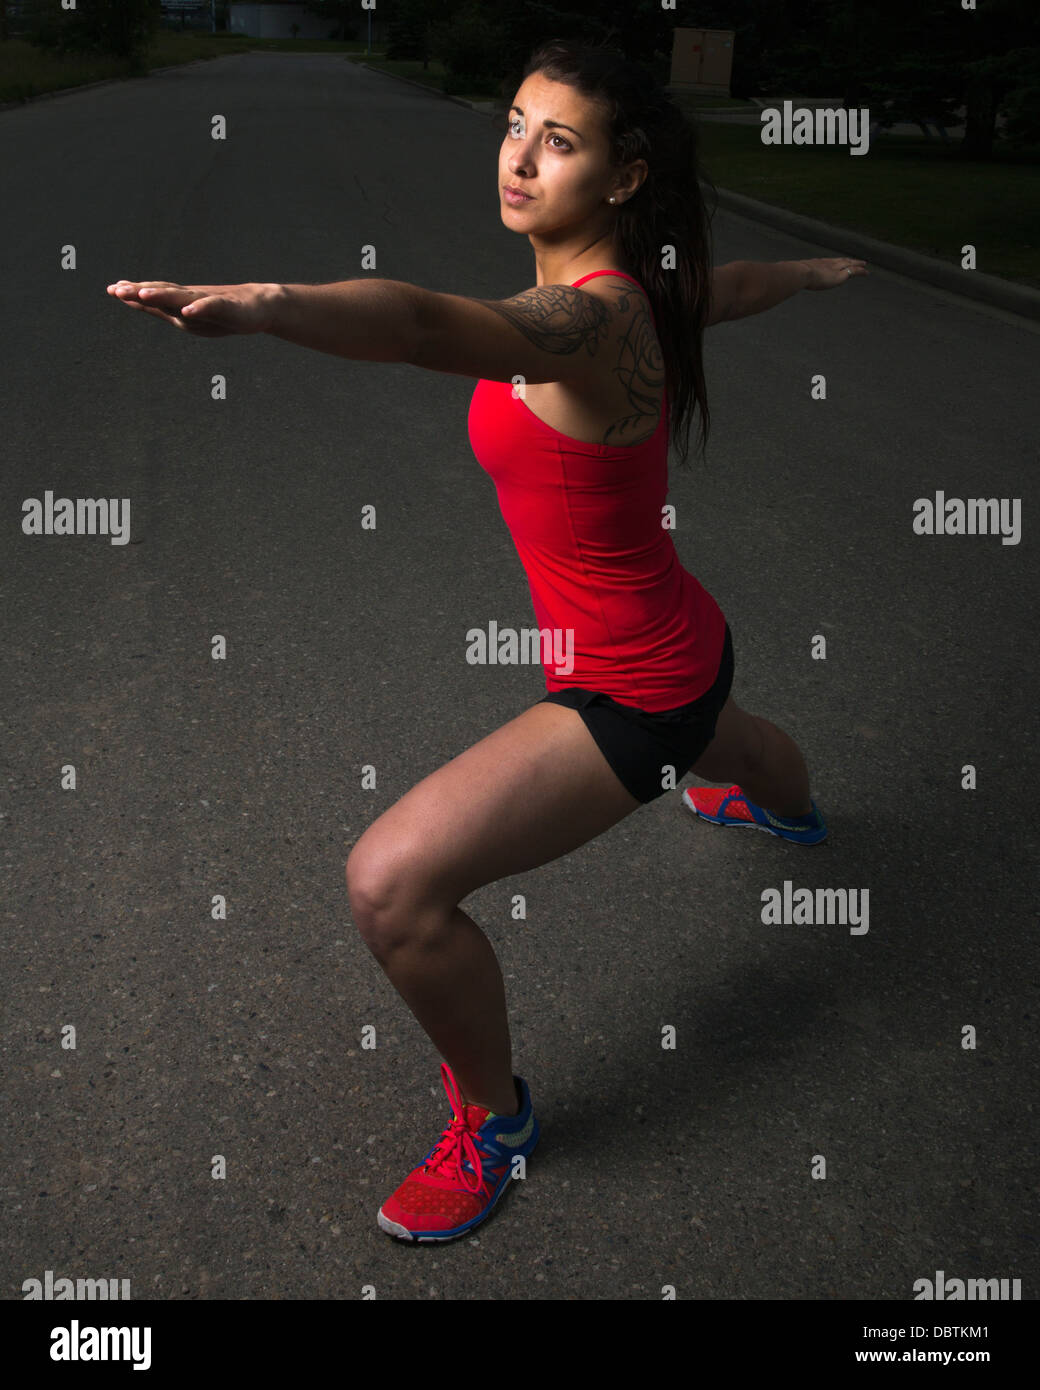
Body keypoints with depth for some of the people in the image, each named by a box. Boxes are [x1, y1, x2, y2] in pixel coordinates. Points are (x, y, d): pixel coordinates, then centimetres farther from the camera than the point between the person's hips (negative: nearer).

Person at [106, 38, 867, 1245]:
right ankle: (790, 812, 83)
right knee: (720, 737, 44)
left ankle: (492, 1121, 10)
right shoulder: (632, 283, -1)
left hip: (632, 690, -10)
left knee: (393, 882, -16)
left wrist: (263, 305, -69)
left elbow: (429, 326, -52)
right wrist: (818, 270, 42)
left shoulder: (589, 316, -30)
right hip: (674, 640, 10)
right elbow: (728, 284, 20)